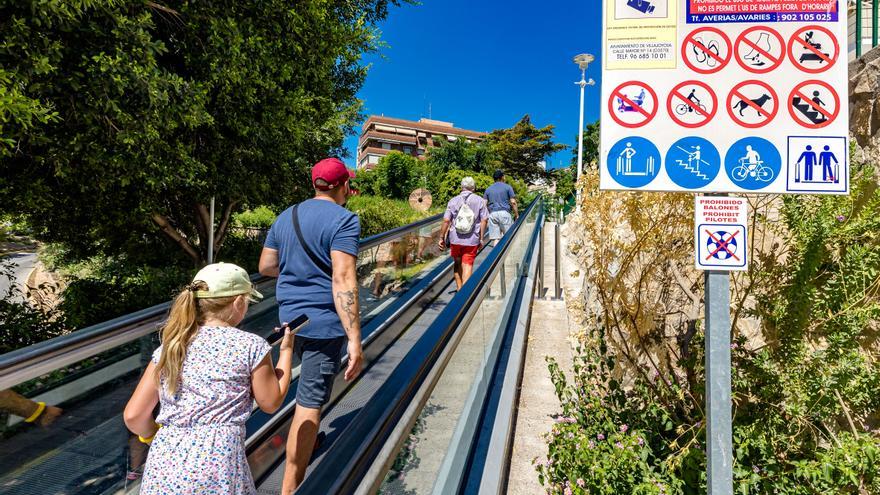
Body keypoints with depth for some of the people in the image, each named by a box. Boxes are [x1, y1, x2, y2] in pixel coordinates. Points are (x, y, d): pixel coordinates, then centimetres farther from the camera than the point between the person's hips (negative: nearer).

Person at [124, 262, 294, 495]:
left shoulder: (169, 348, 8)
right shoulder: (251, 346, -3)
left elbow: (133, 416, 8)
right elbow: (271, 403, 9)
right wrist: (286, 350, 17)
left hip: (164, 462, 4)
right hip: (217, 464, -3)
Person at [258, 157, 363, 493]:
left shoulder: (285, 217, 8)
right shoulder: (344, 220, -14)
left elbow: (265, 267, 14)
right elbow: (343, 281, -23)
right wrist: (355, 340, -24)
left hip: (290, 318, 8)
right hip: (324, 323, -8)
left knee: (310, 388, 32)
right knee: (310, 403, -1)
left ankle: (307, 440, 49)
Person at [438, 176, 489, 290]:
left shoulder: (453, 201, 2)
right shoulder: (480, 201, 1)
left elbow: (446, 220, -3)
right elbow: (484, 220, -4)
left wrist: (442, 237, 3)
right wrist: (481, 238, 3)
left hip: (455, 238, 1)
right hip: (472, 239, -1)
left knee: (457, 264, 18)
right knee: (467, 265, 1)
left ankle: (459, 289, 23)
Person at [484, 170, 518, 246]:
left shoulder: (488, 189, 15)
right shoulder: (507, 187, 5)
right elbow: (513, 202, -1)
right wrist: (516, 214, 7)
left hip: (492, 214, 3)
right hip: (504, 213, -3)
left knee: (495, 239, 0)